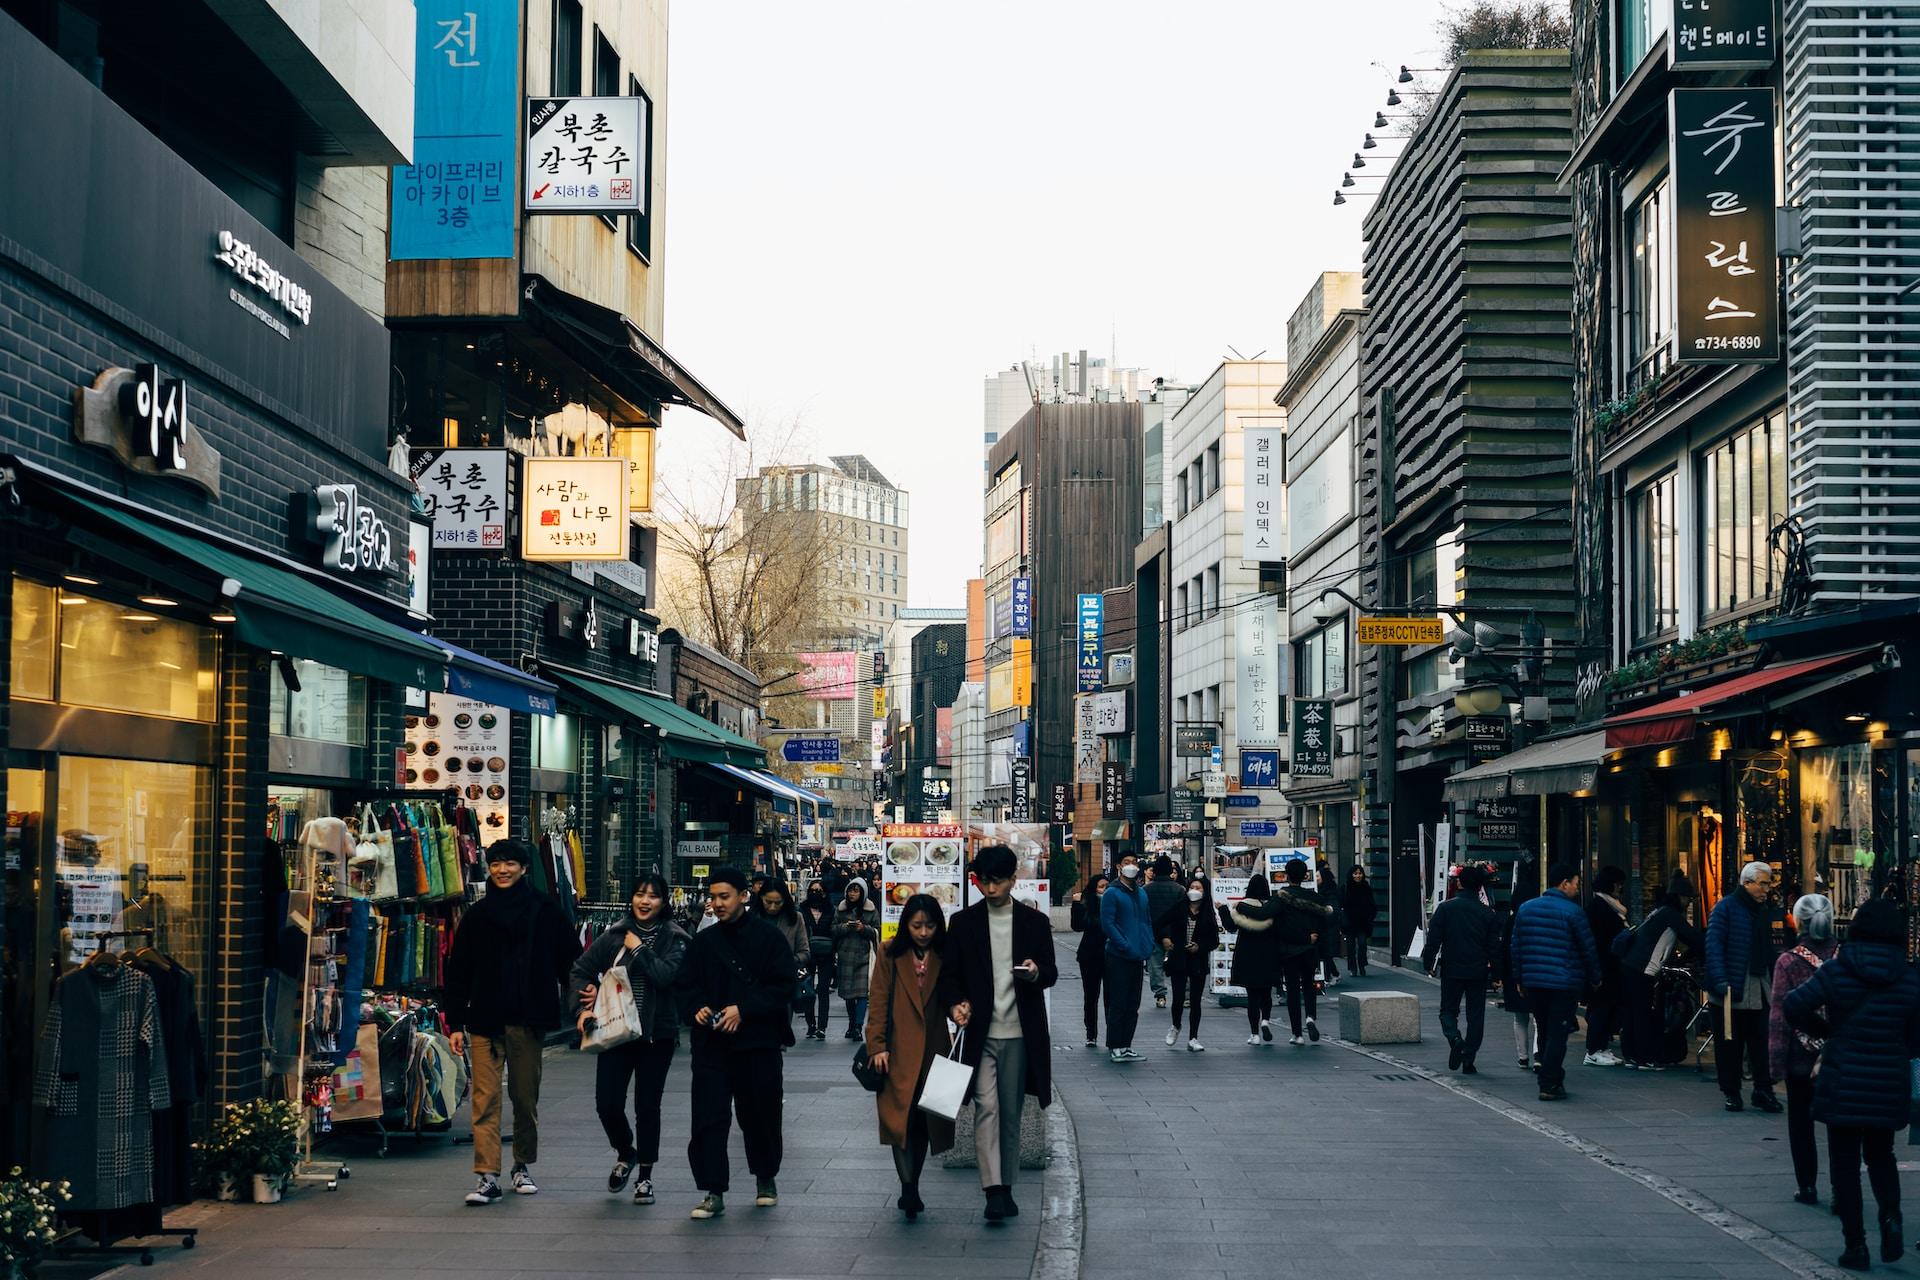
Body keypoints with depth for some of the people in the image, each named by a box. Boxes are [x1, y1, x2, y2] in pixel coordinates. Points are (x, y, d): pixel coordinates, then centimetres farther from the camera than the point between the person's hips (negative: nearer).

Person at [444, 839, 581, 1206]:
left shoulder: (545, 910, 2)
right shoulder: (476, 915, 6)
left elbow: (569, 959, 4)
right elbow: (458, 971, 7)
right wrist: (456, 1023, 3)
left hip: (529, 1021, 0)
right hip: (486, 1020, 0)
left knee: (526, 1098, 11)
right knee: (485, 1099, -7)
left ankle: (523, 1166, 26)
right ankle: (487, 1176, -9)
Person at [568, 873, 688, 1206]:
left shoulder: (675, 939, -2)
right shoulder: (614, 935, 5)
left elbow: (666, 975, -19)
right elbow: (580, 970, 9)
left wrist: (639, 949, -11)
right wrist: (584, 1007, -5)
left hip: (656, 1034, -2)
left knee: (647, 1106, 2)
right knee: (607, 1104, -1)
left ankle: (645, 1176, 16)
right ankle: (625, 1153, 29)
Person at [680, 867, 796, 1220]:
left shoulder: (769, 937, -2)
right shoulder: (702, 942, 10)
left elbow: (783, 987, -7)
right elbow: (688, 986, 15)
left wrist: (743, 1010, -17)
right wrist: (697, 1008, -7)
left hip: (759, 1044, -2)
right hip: (712, 1044, 2)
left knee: (760, 1116, 10)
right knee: (708, 1119, -7)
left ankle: (766, 1178, 32)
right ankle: (713, 1193, -4)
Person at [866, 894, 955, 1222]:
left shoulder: (944, 957, 6)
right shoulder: (891, 954, 1)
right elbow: (878, 1001, -1)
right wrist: (877, 1045, -8)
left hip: (933, 1052, 2)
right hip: (899, 1052, -2)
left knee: (925, 1121, 6)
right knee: (900, 1118, -14)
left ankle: (911, 1190, 18)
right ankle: (908, 1188, -17)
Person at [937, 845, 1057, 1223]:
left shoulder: (1035, 922, 6)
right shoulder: (964, 922, 4)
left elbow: (1051, 973, 8)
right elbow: (949, 973, 6)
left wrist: (1036, 973, -15)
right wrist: (954, 1004, -14)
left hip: (1019, 1034, 1)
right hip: (980, 1032, -1)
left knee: (1011, 1111, 7)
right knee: (986, 1107, -13)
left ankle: (1007, 1186, 18)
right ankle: (994, 1189, -17)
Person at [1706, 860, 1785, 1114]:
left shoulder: (1763, 912, 15)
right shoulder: (1725, 908, -7)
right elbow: (1714, 945, -13)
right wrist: (1720, 979, -21)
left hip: (1759, 993, 6)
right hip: (1732, 990, -6)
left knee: (1761, 1042, 3)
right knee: (1730, 1043, 2)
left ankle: (1763, 1090, 8)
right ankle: (1731, 1093, 10)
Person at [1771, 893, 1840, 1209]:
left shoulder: (1788, 962, -10)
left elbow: (1779, 1015, -10)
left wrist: (1776, 1062, -5)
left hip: (1802, 1059, -2)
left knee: (1801, 1124, 13)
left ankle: (1808, 1187, 15)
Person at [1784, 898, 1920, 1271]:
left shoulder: (1836, 972, -9)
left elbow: (1795, 1007, -18)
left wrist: (1824, 1028, 0)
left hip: (1842, 1086, -2)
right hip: (1888, 1088, 2)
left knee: (1846, 1164, 8)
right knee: (1880, 1156, 22)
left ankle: (1856, 1244, 6)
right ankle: (1890, 1216, -2)